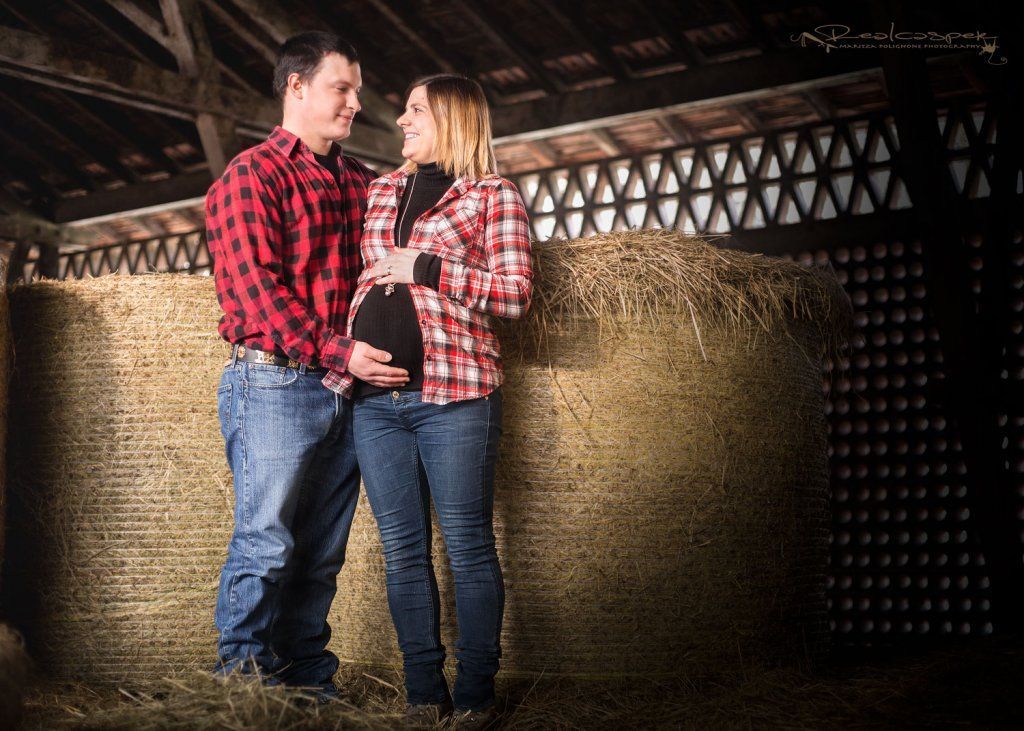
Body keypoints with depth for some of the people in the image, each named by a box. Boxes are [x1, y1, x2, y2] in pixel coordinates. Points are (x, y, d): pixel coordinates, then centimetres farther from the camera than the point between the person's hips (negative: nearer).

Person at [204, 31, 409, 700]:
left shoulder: (359, 181, 18)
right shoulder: (252, 176, -4)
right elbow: (256, 286, -13)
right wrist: (334, 350, -19)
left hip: (346, 387, 7)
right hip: (276, 384, -6)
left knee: (323, 551, 10)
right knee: (266, 543, -3)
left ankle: (308, 678, 19)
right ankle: (244, 675, 7)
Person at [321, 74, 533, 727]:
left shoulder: (493, 195, 3)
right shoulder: (381, 191, 19)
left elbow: (517, 294, -6)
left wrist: (427, 268, -9)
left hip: (452, 392, -5)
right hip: (374, 395, 5)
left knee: (469, 547, -1)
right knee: (403, 550, 7)